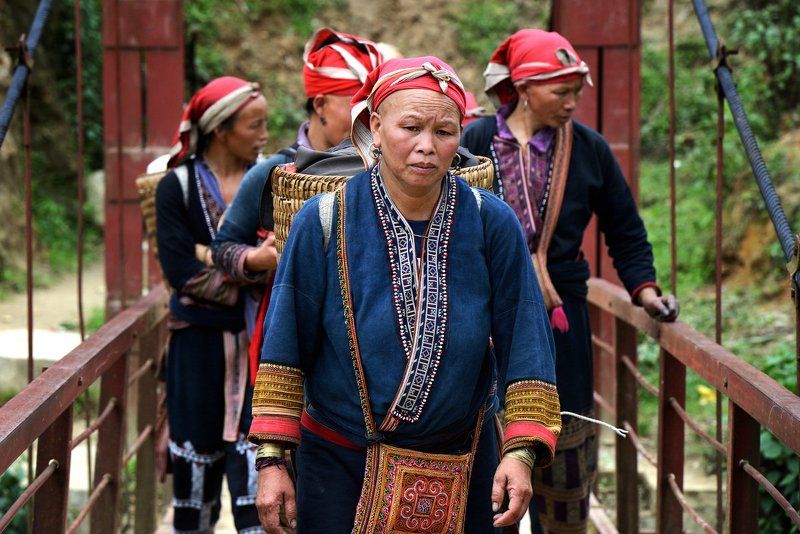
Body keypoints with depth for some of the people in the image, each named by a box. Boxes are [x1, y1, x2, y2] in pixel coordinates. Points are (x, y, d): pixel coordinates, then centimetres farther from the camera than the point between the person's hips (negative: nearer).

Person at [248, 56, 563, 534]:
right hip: (338, 462, -1)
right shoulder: (323, 222, -9)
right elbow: (285, 347, -5)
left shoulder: (492, 223, -7)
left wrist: (521, 452, -14)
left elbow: (524, 345, -5)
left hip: (460, 466, 1)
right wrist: (272, 460, -8)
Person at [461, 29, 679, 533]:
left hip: (562, 317, 1)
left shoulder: (589, 148, 2)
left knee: (566, 446, 6)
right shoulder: (476, 142, -3)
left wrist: (644, 288, 1)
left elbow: (625, 229, 12)